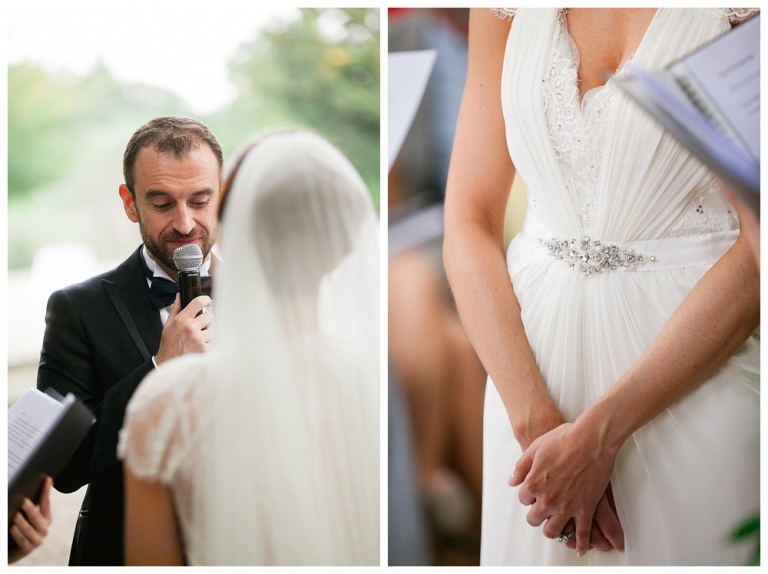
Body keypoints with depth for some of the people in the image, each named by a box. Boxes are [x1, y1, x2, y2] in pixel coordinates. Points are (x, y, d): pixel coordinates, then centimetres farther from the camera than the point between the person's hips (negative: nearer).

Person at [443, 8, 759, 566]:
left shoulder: (742, 11, -11)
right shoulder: (507, 12, 0)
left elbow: (758, 248, -16)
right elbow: (469, 223, -3)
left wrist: (595, 434, -18)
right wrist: (537, 423, -13)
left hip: (695, 376, -3)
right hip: (532, 358, 3)